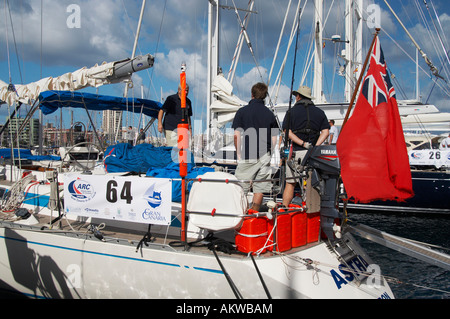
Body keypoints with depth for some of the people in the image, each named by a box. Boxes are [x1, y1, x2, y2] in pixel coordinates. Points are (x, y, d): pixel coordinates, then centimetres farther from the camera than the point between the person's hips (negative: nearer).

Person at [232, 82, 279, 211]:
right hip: (264, 156, 3)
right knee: (259, 189, 9)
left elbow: (237, 135, -7)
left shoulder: (242, 111, -2)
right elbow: (274, 139, 6)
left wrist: (239, 154, 1)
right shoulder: (269, 114, 5)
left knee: (241, 189, 4)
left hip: (247, 156, -2)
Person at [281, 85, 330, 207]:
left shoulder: (292, 111, 4)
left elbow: (287, 132, -8)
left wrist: (303, 144, -12)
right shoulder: (319, 112, 11)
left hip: (296, 152, -2)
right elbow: (325, 132, 0)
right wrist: (315, 147, -9)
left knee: (290, 183, 5)